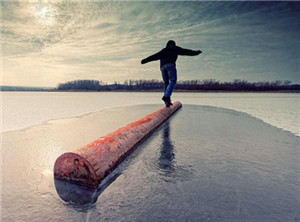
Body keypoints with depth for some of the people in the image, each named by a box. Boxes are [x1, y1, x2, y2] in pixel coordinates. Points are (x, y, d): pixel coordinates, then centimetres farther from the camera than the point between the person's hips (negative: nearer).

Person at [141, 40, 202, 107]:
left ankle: (167, 102, -3)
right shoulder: (175, 48, 24)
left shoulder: (163, 51, 34)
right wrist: (196, 52, 29)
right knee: (172, 81, -11)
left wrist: (144, 61, 43)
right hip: (170, 65, -4)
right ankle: (166, 96, -34)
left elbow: (154, 56, 36)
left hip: (163, 66, 5)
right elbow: (185, 51, 22)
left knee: (166, 84, 6)